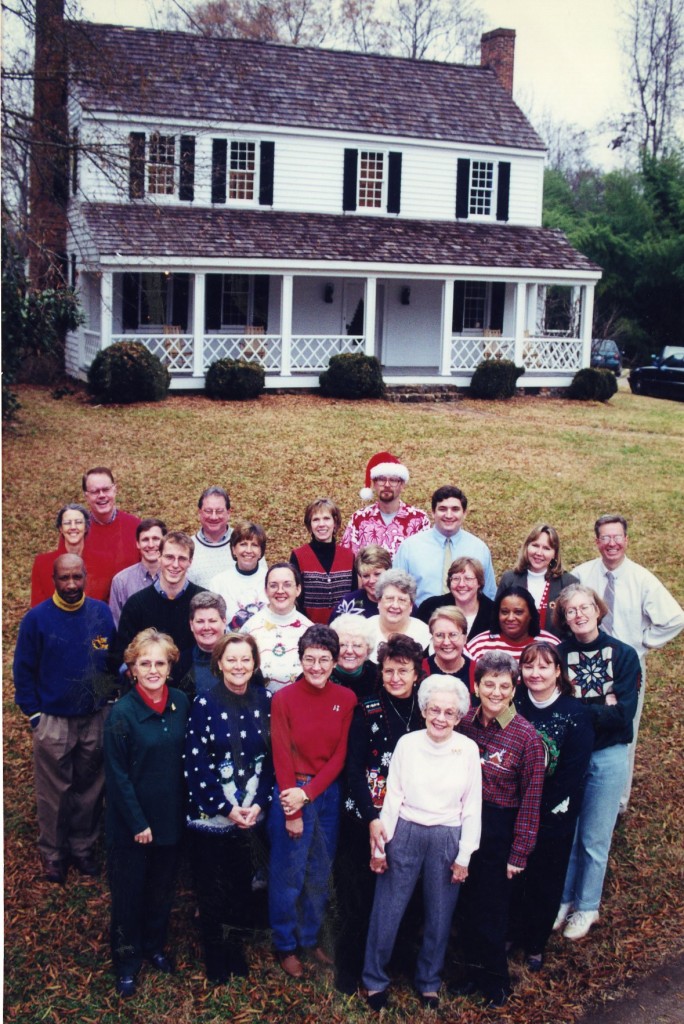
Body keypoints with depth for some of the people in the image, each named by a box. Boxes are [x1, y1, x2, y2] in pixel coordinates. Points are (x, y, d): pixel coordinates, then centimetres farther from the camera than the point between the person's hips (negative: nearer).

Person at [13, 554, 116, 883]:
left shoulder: (102, 613, -3)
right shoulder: (37, 618, -9)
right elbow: (23, 670, -3)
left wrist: (112, 700, 4)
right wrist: (34, 714, -5)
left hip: (96, 720, 2)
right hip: (53, 722, -2)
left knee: (90, 790, 13)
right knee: (53, 794, 7)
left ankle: (84, 847, 29)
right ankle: (52, 854, 24)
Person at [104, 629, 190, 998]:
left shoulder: (181, 703, -5)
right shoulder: (122, 712, -18)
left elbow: (188, 759, 5)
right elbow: (117, 775, -15)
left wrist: (186, 807, 3)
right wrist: (138, 823, -15)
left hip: (171, 817, 4)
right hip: (130, 823, -4)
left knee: (162, 888, 20)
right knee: (128, 892, 11)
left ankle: (155, 946, 41)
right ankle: (127, 962, 30)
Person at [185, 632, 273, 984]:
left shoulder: (265, 700, -1)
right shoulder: (205, 704, -11)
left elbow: (272, 755, 1)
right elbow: (196, 763, -12)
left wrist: (259, 803, -8)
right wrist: (226, 807, -15)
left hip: (252, 813, 3)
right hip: (211, 815, -3)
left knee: (242, 885, 14)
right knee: (212, 889, 9)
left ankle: (235, 948, 34)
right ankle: (214, 956, 28)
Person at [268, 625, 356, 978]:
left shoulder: (346, 699, -1)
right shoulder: (284, 698, -10)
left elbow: (340, 755, -2)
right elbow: (282, 758, -10)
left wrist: (307, 793, -13)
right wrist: (292, 813, -12)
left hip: (327, 793, 3)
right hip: (292, 793, -3)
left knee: (320, 874, 15)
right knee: (288, 875, 6)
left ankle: (311, 939, 32)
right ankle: (286, 946, 23)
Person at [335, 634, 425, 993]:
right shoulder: (367, 710, -6)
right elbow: (353, 767, -8)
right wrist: (371, 817, -16)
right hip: (365, 816, -2)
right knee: (358, 895, 3)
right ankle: (349, 967, 18)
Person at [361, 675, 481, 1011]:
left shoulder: (468, 749, -5)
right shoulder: (407, 743, -6)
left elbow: (472, 806, 0)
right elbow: (393, 795, -2)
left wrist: (464, 855, 0)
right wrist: (380, 843, -1)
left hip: (447, 839, 1)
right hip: (405, 834, 0)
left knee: (439, 915, 13)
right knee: (387, 911, 6)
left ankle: (429, 981, 33)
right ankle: (375, 980, 25)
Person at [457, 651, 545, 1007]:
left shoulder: (526, 735, -16)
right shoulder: (464, 722, -4)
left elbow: (530, 799, -11)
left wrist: (519, 853, -8)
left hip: (499, 827, -4)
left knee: (492, 906, 9)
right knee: (469, 900, 16)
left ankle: (495, 981, 31)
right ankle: (473, 970, 37)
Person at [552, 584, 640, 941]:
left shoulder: (624, 655, -6)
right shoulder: (558, 654, -3)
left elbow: (623, 713, -14)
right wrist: (599, 709, -17)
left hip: (607, 756, -1)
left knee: (595, 838, 9)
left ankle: (587, 907, 26)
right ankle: (562, 899, 28)